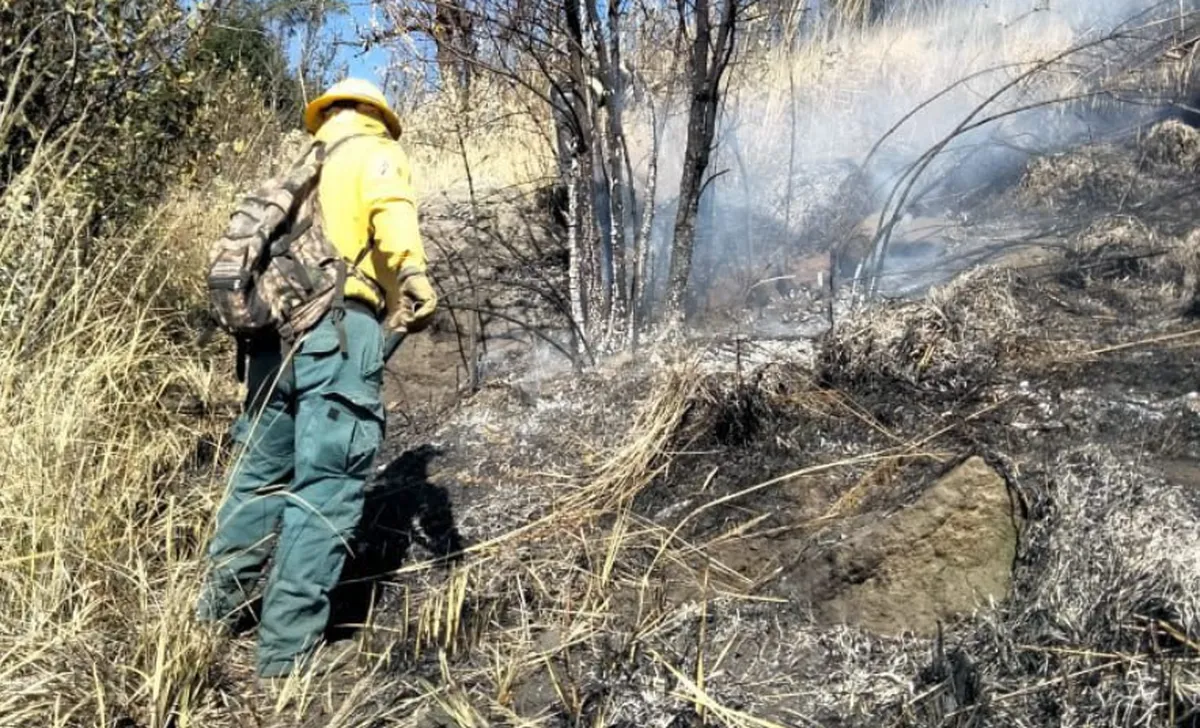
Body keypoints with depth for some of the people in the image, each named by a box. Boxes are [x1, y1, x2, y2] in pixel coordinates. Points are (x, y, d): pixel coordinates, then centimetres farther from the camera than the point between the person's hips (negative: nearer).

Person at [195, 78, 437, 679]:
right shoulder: (376, 152, 9)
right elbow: (391, 208, -15)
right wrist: (412, 274, -30)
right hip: (339, 327, -7)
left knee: (262, 468, 19)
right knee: (326, 487, -6)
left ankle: (220, 604, 30)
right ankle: (287, 647, -5)